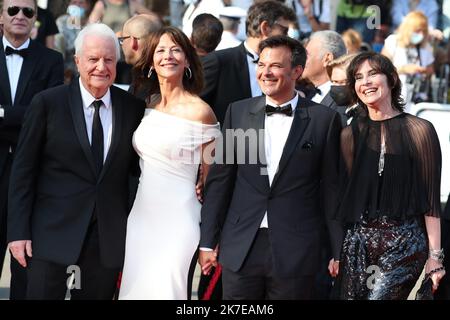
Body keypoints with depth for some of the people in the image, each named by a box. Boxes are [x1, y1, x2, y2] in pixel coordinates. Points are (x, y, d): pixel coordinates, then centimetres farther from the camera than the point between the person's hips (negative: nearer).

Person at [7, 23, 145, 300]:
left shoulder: (133, 108, 4)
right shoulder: (47, 103, -4)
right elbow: (23, 170, -2)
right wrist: (18, 232, -7)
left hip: (108, 240, 3)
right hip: (52, 233, -2)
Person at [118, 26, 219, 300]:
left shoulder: (200, 111, -8)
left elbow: (212, 180, -3)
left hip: (177, 223, -6)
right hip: (141, 218, 6)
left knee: (166, 291, -6)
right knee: (136, 289, 7)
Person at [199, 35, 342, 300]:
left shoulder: (324, 119, -1)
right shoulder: (238, 112, 6)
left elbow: (331, 187, 2)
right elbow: (220, 179, 8)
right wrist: (208, 241, 6)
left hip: (296, 254, -2)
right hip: (240, 248, 2)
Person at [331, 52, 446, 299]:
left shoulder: (419, 130, -1)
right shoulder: (350, 135, 10)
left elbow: (431, 199, -2)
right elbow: (343, 196, 12)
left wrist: (434, 256, -6)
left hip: (404, 243, -4)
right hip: (357, 242, 4)